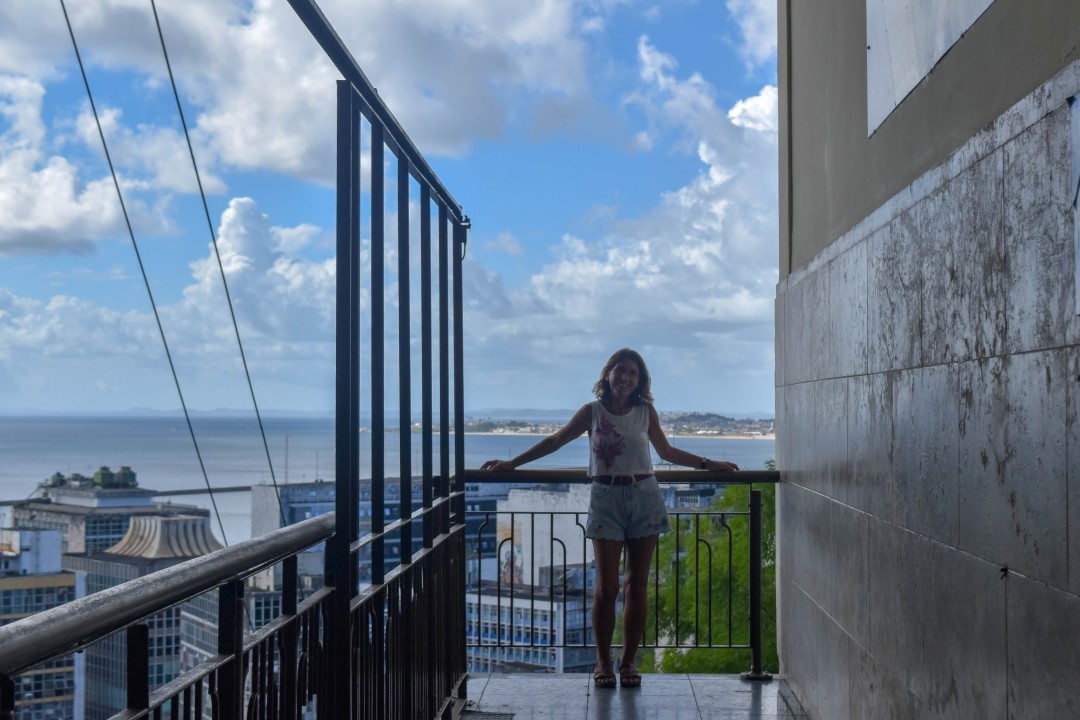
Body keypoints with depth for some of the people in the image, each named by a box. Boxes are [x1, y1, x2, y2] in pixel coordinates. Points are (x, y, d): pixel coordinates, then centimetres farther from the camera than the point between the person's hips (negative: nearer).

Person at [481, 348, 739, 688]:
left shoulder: (646, 412, 7)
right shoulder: (593, 412, 3)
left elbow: (667, 451, 20)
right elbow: (555, 440, 10)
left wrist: (708, 464, 17)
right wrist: (511, 464, 9)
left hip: (644, 498, 2)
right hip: (606, 498, -2)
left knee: (637, 585, 3)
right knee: (607, 586, -5)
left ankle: (628, 661, 12)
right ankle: (603, 662, 9)